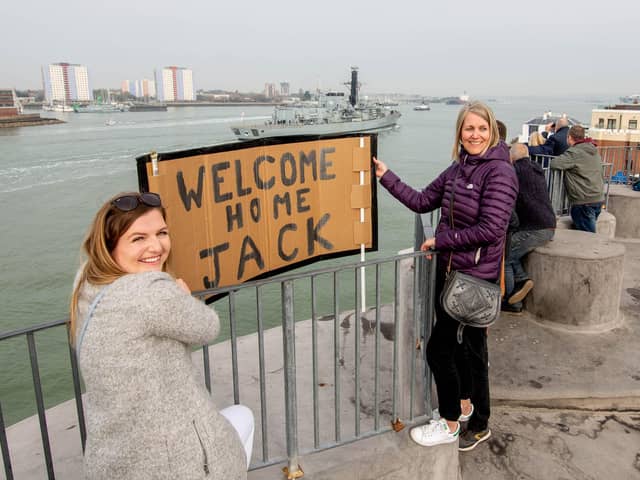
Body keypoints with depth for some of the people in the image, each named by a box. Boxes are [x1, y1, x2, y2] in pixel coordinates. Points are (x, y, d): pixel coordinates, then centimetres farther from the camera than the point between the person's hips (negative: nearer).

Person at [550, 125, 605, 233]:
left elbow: (553, 164, -23)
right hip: (598, 199, 9)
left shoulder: (574, 152, -13)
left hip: (584, 201, -8)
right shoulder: (594, 151, 14)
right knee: (590, 231, 16)